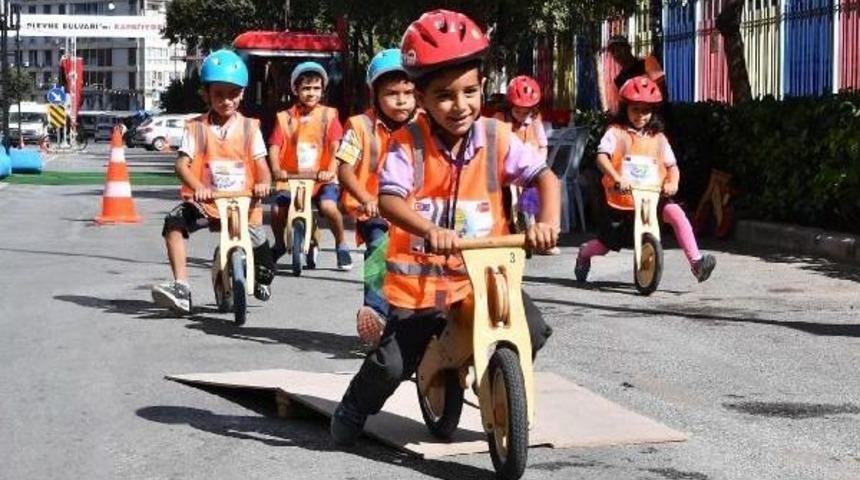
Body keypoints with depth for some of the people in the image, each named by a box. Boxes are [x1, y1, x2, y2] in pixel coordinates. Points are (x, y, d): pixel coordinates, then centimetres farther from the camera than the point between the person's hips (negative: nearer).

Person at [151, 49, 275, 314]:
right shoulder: (196, 128, 3)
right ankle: (181, 287, -27)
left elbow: (261, 164, 2)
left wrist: (263, 183, -21)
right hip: (205, 201, -1)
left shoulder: (249, 127, 7)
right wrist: (197, 187, -27)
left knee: (259, 246, -3)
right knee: (174, 223, -27)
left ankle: (264, 280, 38)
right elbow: (182, 164, -7)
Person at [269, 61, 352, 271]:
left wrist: (330, 171, -23)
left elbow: (335, 147, -6)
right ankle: (279, 245, 17)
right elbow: (274, 147, -1)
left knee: (328, 206, -29)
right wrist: (276, 170, -20)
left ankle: (341, 244, -1)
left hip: (322, 178, -2)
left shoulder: (328, 115, 2)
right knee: (277, 210, -17)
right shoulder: (285, 118, 4)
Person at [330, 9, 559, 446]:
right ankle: (352, 411, 28)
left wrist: (548, 222, -25)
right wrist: (430, 229, -45)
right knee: (393, 361, -5)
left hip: (482, 276, 2)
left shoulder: (496, 138, -6)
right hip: (419, 282, -2)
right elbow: (389, 199, -26)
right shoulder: (408, 144, -14)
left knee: (531, 331, -11)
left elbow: (544, 176, -5)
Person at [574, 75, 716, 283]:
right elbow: (602, 157, -20)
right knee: (607, 243, 9)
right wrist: (617, 178, -37)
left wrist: (672, 183, -20)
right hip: (622, 199, -2)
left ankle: (696, 261, -28)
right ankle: (584, 253, 46)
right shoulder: (616, 133, -5)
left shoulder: (657, 138, 6)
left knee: (676, 213, -27)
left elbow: (672, 165, 3)